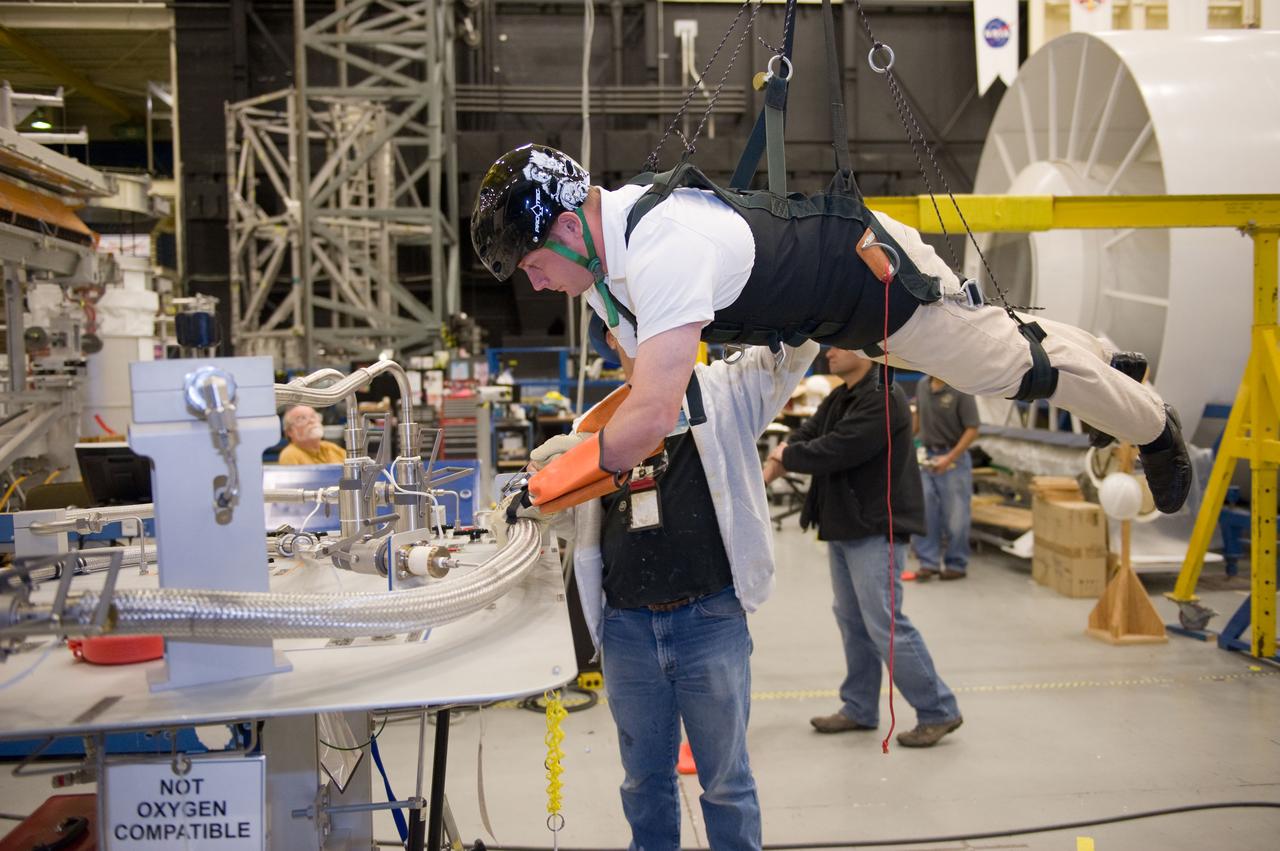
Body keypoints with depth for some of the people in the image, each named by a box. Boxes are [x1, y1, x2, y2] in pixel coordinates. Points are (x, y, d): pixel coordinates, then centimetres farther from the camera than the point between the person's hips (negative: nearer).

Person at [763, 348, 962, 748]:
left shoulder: (883, 399, -19)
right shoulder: (839, 398, 14)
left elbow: (835, 450, -25)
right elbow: (806, 434, 6)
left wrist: (786, 456, -8)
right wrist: (766, 474, -11)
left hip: (876, 530, -10)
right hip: (844, 527, 10)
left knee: (884, 623, -8)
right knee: (852, 620, 16)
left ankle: (939, 711, 4)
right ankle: (860, 708, 28)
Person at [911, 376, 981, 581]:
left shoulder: (960, 390, -15)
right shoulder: (922, 385, 4)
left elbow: (972, 429, -14)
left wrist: (949, 458, -19)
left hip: (953, 459, -5)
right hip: (926, 457, 6)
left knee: (955, 516, 2)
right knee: (921, 512, 4)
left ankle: (956, 564, 16)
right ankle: (929, 562, 13)